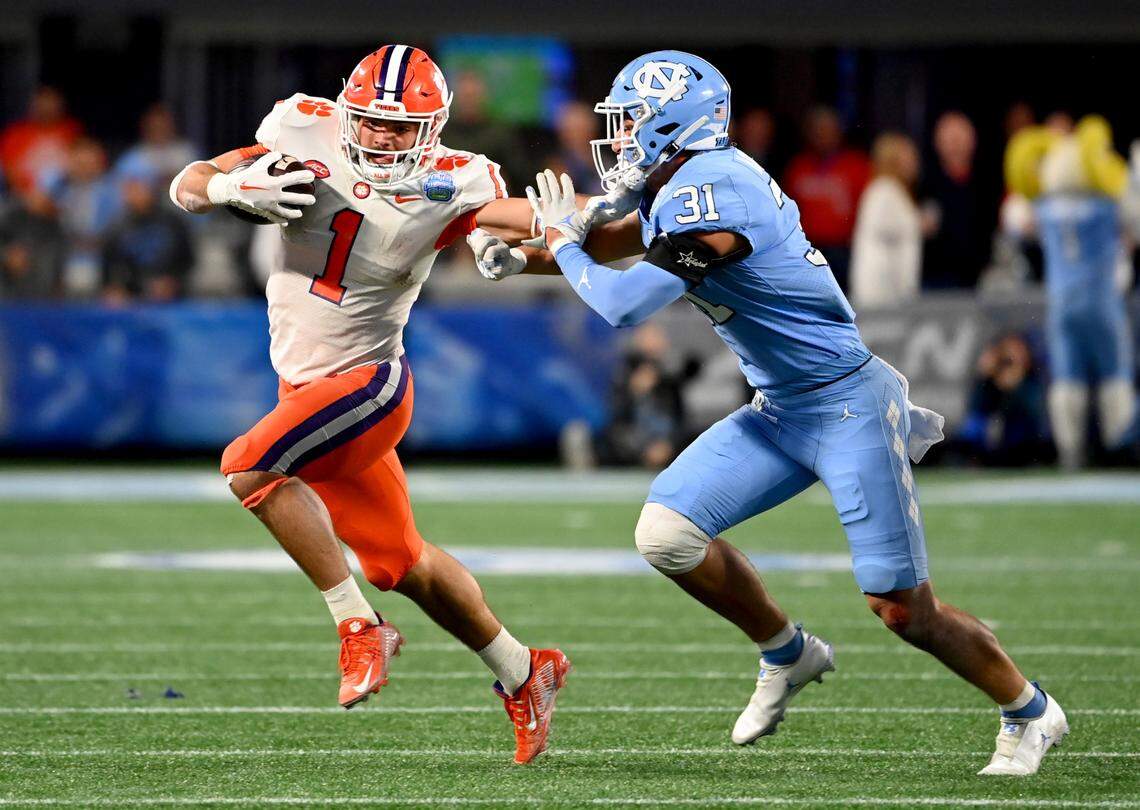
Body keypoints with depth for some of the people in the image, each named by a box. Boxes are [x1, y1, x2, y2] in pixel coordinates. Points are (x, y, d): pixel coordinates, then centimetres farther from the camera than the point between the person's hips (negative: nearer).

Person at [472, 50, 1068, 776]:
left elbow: (623, 305, -26)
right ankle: (788, 655, 18)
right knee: (666, 533, -3)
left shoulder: (709, 197, -24)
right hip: (780, 414, 9)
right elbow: (610, 243, 21)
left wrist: (564, 242, -9)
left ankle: (1030, 713, 19)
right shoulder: (678, 188, 4)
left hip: (848, 408, -9)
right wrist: (518, 258, 6)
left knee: (903, 608, -4)